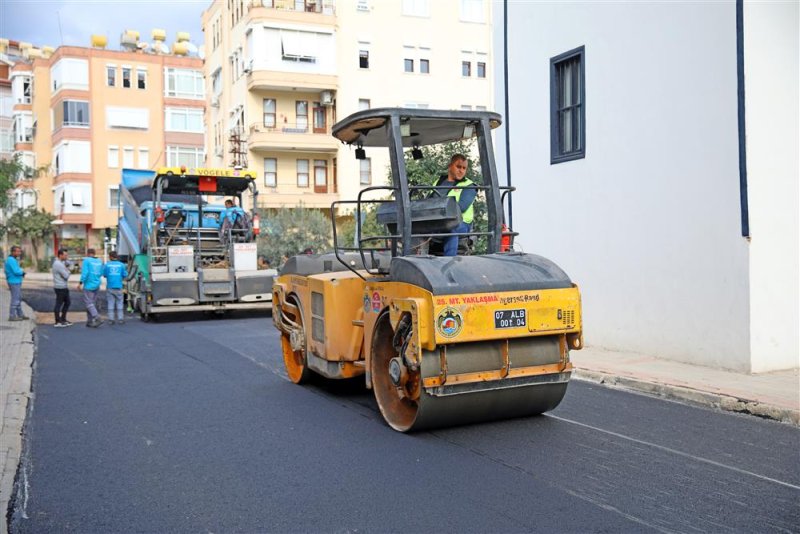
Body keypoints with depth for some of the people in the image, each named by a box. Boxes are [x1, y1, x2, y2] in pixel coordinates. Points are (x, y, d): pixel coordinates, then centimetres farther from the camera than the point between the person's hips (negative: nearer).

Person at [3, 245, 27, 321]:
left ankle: (20, 314, 24)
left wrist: (21, 272, -2)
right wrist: (22, 272, -5)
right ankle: (12, 316, -1)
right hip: (14, 282, -10)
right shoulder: (11, 260, -18)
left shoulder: (14, 259, 13)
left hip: (17, 282, 10)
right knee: (15, 299, -6)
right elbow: (16, 271, -24)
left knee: (19, 298, 16)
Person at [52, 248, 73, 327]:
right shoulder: (58, 264, -19)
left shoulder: (57, 262, 13)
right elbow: (66, 276, -19)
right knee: (59, 304, -2)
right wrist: (68, 270, 0)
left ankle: (63, 319, 23)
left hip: (64, 287, 10)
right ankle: (57, 322, 6)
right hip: (60, 287, -10)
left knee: (67, 302, 15)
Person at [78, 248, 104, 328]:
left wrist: (80, 283, -13)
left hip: (89, 285, -6)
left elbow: (85, 273, -17)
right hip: (97, 285, 6)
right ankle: (90, 321, 15)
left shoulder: (86, 260, -9)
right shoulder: (99, 261, 8)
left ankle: (98, 319, -18)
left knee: (89, 303, -4)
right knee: (92, 303, 12)